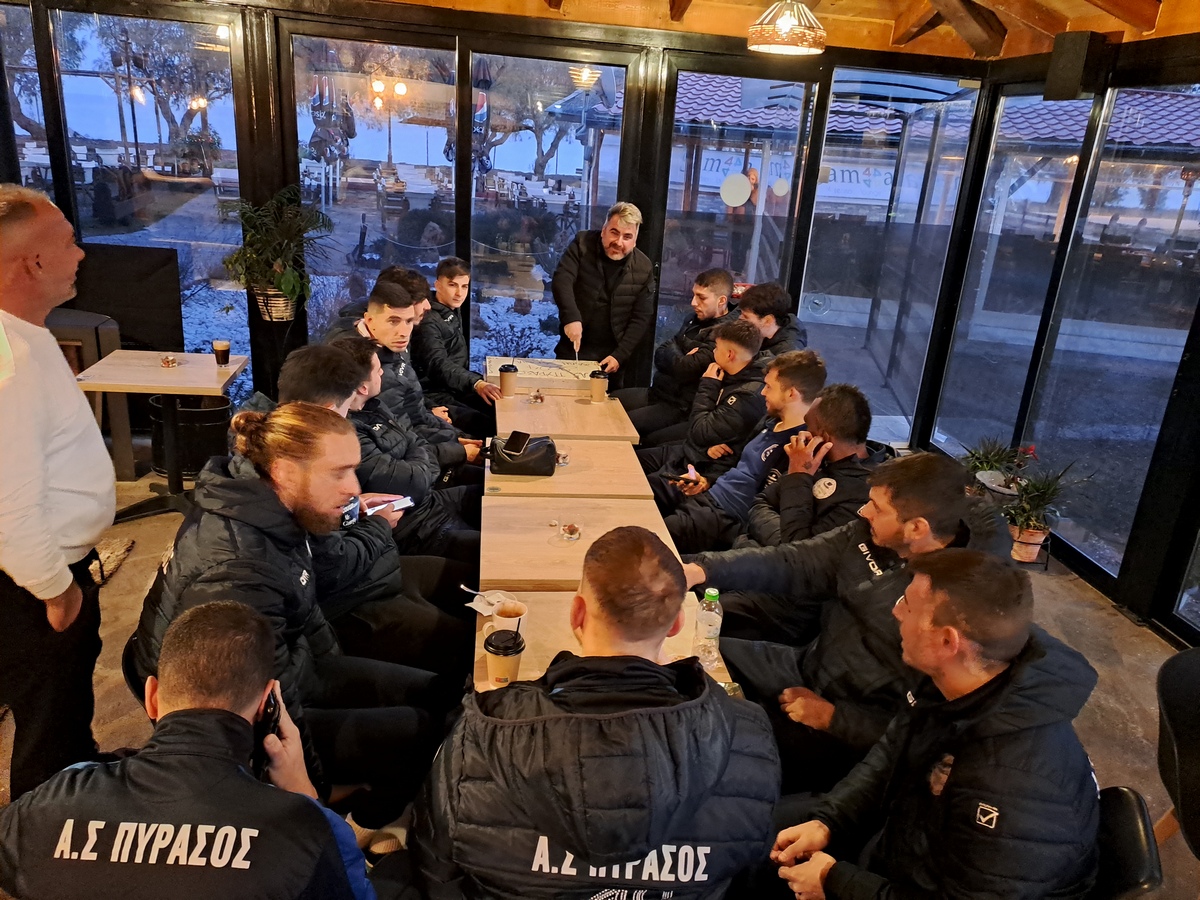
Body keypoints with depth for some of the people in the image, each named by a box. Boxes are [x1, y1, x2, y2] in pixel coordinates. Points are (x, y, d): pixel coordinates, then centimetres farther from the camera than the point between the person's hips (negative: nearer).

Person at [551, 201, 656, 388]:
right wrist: (571, 317, -34)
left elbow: (642, 318, -3)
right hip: (573, 350, -1)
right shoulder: (582, 244, -5)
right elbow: (562, 280, -17)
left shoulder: (643, 268, -3)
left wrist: (619, 355, -12)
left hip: (611, 355, 1)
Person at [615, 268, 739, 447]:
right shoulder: (696, 318, 8)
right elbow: (660, 355, 7)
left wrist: (671, 353, -7)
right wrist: (678, 357, -13)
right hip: (658, 392, 9)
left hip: (680, 407, -9)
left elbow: (685, 369, -27)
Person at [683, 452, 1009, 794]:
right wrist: (702, 570, -16)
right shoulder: (872, 535, -9)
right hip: (807, 667, 7)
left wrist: (832, 717, -20)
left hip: (852, 735, -7)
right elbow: (795, 564, -5)